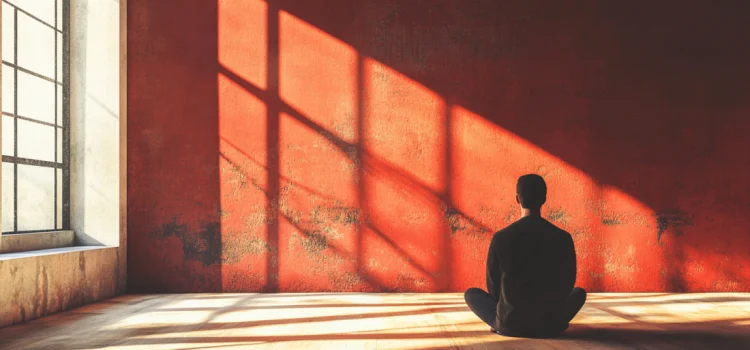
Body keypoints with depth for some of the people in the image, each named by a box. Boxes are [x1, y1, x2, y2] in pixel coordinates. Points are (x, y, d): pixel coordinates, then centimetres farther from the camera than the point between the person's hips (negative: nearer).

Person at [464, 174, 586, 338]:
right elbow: (567, 284, 5)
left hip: (509, 324, -1)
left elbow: (493, 285, 1)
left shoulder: (501, 237, -10)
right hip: (551, 324, 1)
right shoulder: (563, 238, -7)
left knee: (471, 293, 26)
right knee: (579, 292, 31)